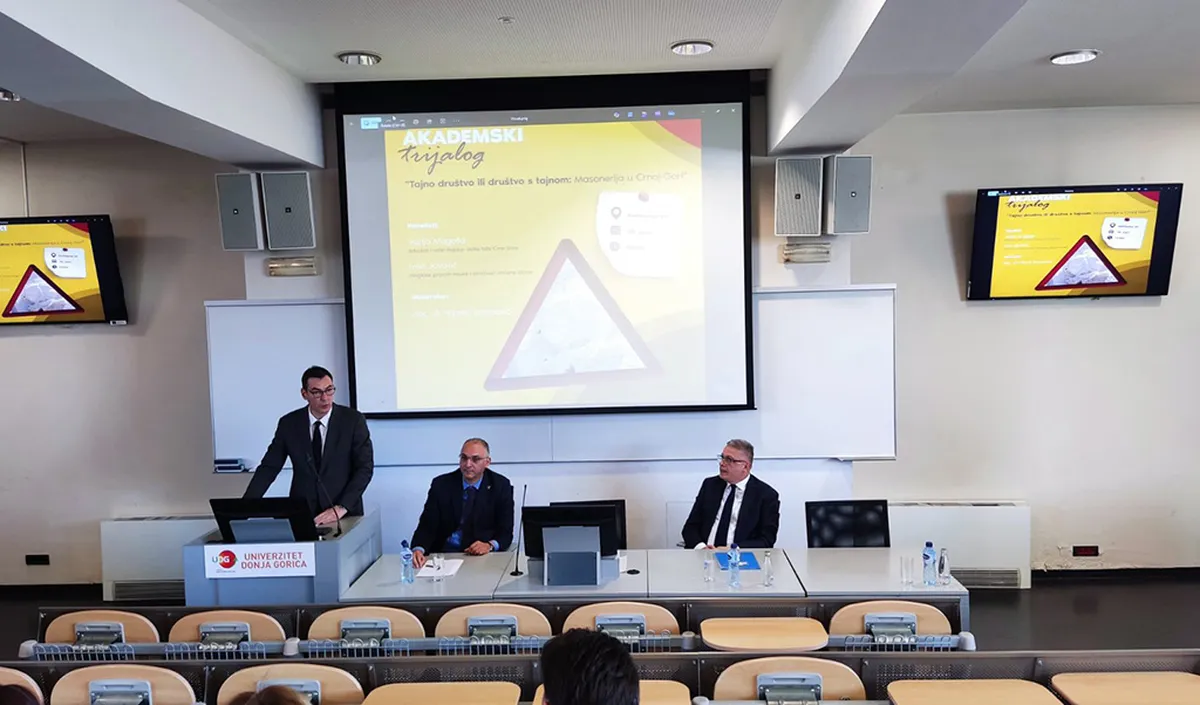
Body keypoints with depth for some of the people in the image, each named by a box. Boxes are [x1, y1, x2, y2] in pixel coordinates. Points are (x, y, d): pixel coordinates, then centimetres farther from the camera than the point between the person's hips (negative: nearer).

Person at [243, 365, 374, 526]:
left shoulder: (353, 420, -4)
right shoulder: (289, 423, 3)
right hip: (301, 513, 2)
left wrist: (341, 508, -17)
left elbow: (365, 468, -7)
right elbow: (269, 467, 6)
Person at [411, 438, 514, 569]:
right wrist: (418, 549, -26)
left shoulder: (500, 486, -2)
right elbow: (427, 525, -5)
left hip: (482, 554, -1)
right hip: (444, 552, 1)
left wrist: (490, 545, -23)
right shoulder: (441, 484, -1)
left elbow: (505, 531, -2)